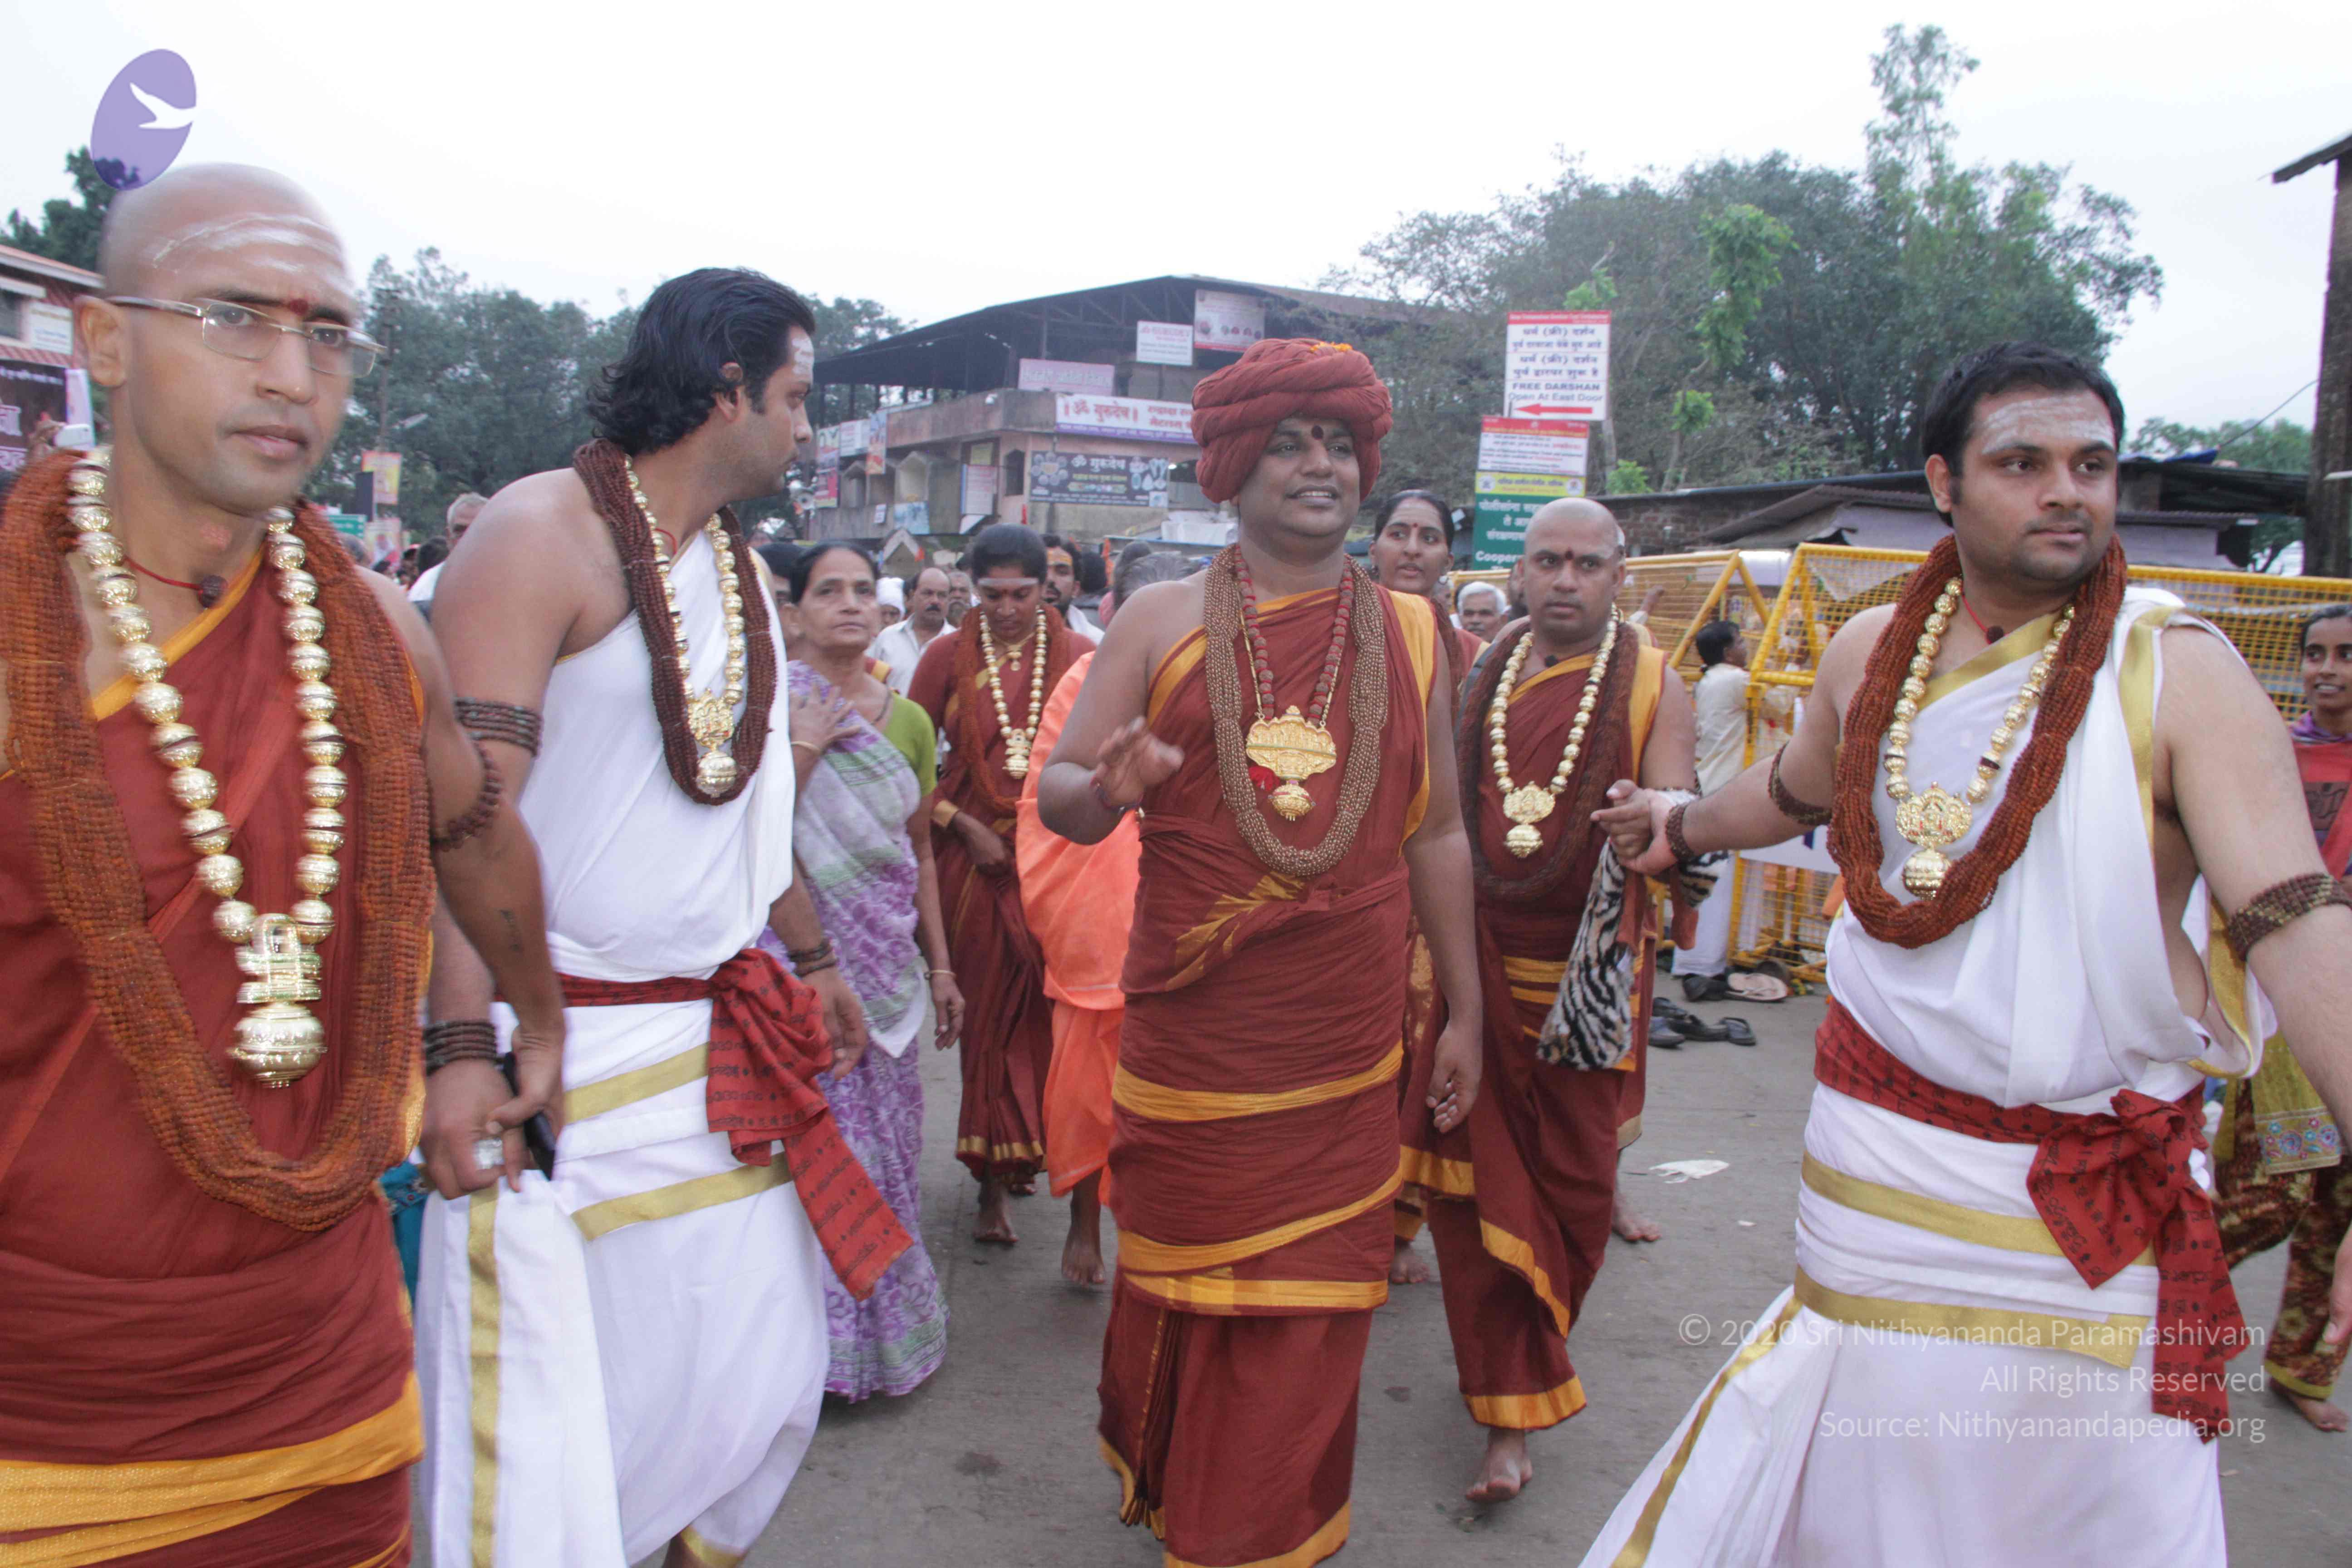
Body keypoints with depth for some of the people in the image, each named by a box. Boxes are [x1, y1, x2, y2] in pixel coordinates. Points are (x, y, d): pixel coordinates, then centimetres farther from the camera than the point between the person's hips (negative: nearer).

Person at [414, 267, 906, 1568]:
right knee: (543, 1436, -1)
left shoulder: (742, 566, 13)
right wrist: (465, 1044, -26)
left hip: (725, 1042, 8)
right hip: (566, 1053, -7)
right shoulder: (544, 528, -12)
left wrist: (813, 953, 25)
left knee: (764, 1383, 15)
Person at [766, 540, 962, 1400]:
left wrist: (940, 965, 14)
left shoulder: (908, 721, 10)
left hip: (885, 961, 5)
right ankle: (823, 1336, 13)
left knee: (884, 1145, 10)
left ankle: (884, 1323, 26)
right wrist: (806, 748, -18)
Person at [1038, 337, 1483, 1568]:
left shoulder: (1408, 631, 8)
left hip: (1345, 1041, 2)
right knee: (1184, 1276, 12)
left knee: (1308, 1306, 8)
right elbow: (1057, 788, 1)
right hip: (1191, 1028, -1)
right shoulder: (1161, 620, 1)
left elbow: (1436, 834, 11)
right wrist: (1107, 789, -23)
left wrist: (1464, 1007, 11)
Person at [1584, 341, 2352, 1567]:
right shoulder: (1870, 651, 2)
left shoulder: (2179, 673, -12)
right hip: (1880, 1145, 4)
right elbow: (1797, 789, 23)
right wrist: (1684, 824, 41)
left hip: (2094, 1188, -3)